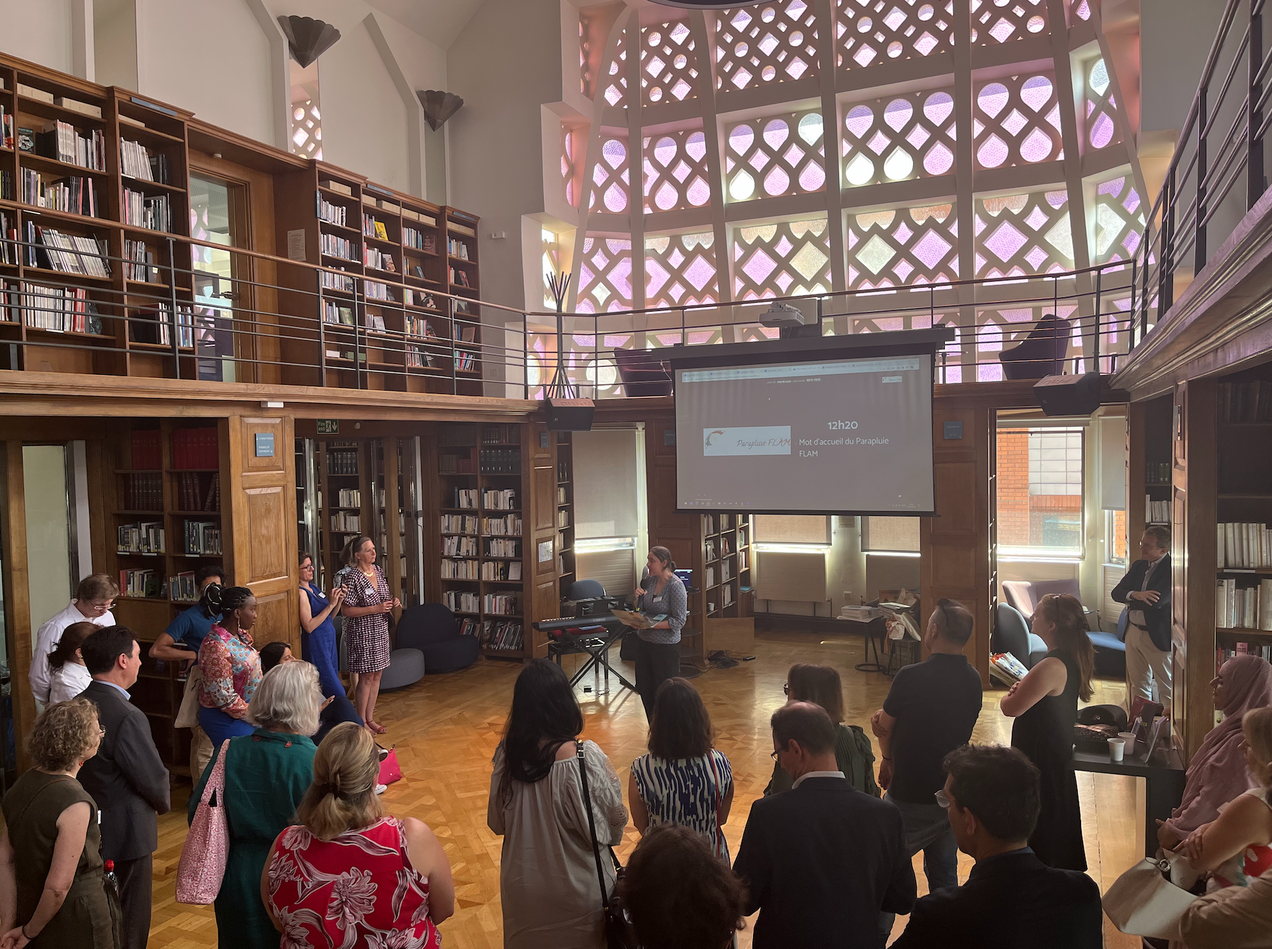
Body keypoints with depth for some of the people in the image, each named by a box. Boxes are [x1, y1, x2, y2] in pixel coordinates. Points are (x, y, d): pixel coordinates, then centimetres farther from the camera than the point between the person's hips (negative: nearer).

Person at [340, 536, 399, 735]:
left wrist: (393, 602, -3)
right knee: (366, 677, 0)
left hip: (380, 631, 7)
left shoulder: (378, 571, 5)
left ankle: (370, 718, 25)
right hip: (362, 634, -7)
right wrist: (375, 609, -23)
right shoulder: (353, 577, -18)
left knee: (377, 675, 12)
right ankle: (361, 722, 14)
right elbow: (346, 610, -19)